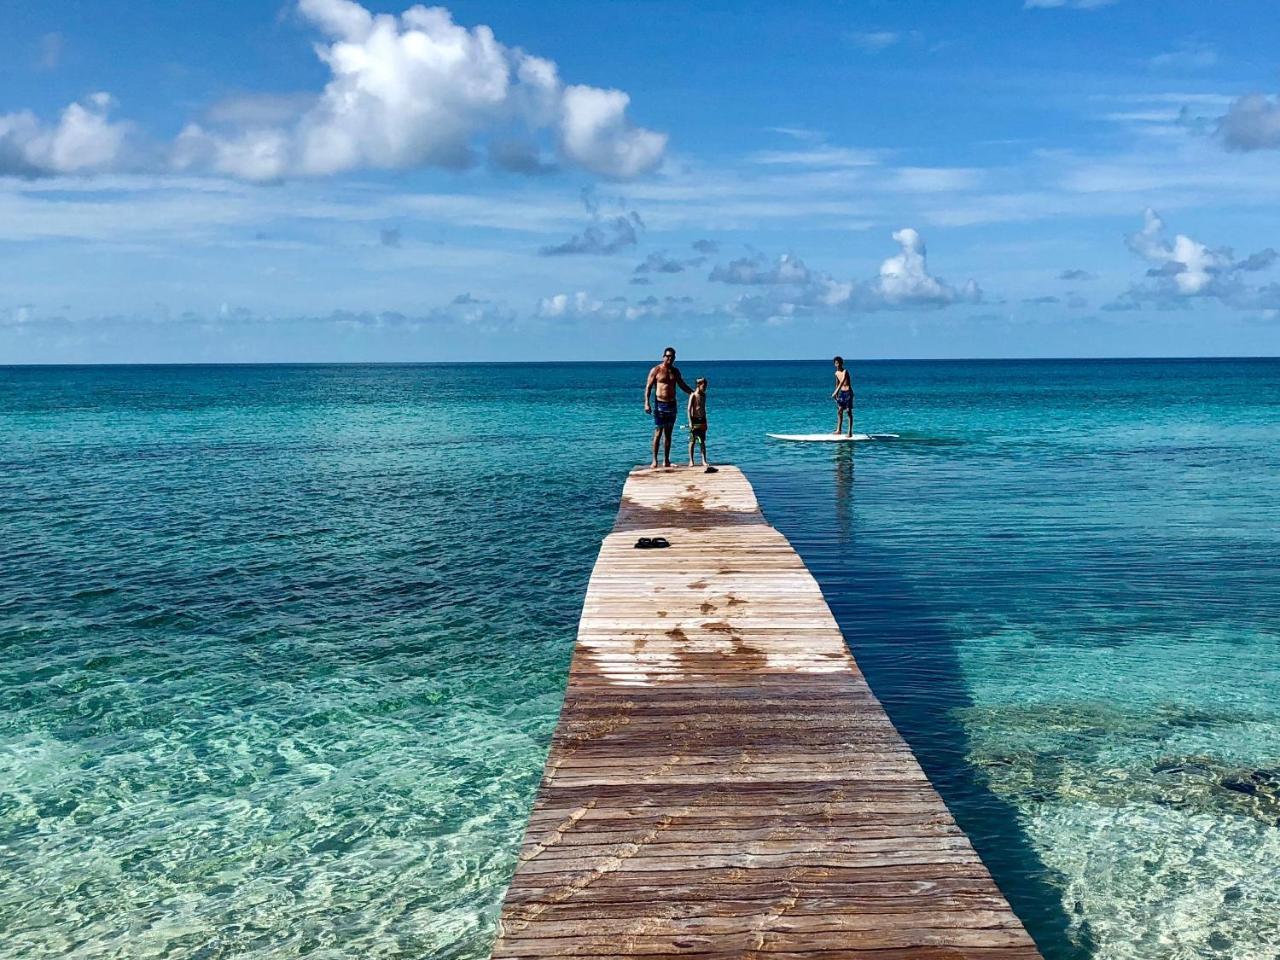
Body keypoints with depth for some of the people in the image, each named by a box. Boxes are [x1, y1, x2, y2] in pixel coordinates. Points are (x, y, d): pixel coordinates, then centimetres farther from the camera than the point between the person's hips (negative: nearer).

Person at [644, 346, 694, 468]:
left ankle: (666, 460, 10)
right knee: (658, 433, -6)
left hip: (672, 404, 5)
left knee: (668, 433, 7)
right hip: (660, 404, -5)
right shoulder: (656, 370, -2)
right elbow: (648, 387, -4)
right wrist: (646, 403, -13)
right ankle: (655, 460, -3)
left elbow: (683, 385, 22)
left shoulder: (675, 371, 12)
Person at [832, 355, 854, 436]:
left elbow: (842, 382, -30)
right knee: (840, 411, 7)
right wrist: (837, 394, 20)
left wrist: (835, 392, -39)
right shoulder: (836, 373, 9)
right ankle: (839, 430, 15)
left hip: (848, 392, -7)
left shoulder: (845, 372, -17)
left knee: (849, 411, -8)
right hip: (842, 392, 7)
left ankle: (850, 432, -9)